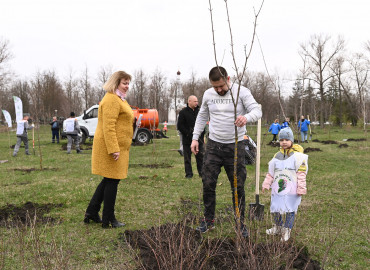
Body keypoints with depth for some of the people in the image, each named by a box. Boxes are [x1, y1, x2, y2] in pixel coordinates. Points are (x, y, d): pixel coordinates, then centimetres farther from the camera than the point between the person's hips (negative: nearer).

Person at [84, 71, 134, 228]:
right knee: (112, 181, -3)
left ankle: (91, 212, 23)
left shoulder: (119, 99, 20)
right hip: (111, 146, -11)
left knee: (108, 180, 15)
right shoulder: (111, 100, -14)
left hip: (117, 147, 11)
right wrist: (113, 149, -28)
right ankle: (108, 220, 6)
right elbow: (108, 126, -23)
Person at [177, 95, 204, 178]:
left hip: (199, 138, 3)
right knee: (187, 157, 3)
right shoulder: (183, 112, -4)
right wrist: (188, 134, -13)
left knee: (200, 156, 5)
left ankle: (201, 172, 14)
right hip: (187, 139, -3)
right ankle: (188, 173, 10)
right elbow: (180, 126, -7)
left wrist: (202, 134, 2)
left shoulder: (199, 111, 9)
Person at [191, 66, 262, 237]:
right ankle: (208, 220, 18)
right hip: (213, 146, 3)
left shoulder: (241, 92, -8)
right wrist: (195, 138, 10)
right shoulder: (208, 94, 5)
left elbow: (257, 111, -17)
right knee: (208, 183, 3)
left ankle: (240, 223, 17)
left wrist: (246, 117, -40)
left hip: (235, 146, -3)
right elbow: (202, 117, 17)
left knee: (238, 186, 4)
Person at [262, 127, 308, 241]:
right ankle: (278, 226, 30)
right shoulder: (276, 157, 9)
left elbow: (301, 174, -5)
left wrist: (301, 188, -9)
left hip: (291, 190, -4)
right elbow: (270, 173, 16)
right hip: (277, 189, 4)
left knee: (290, 210, 1)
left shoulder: (297, 156, -4)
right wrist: (266, 184, 10)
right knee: (275, 209, 9)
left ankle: (287, 230, 14)